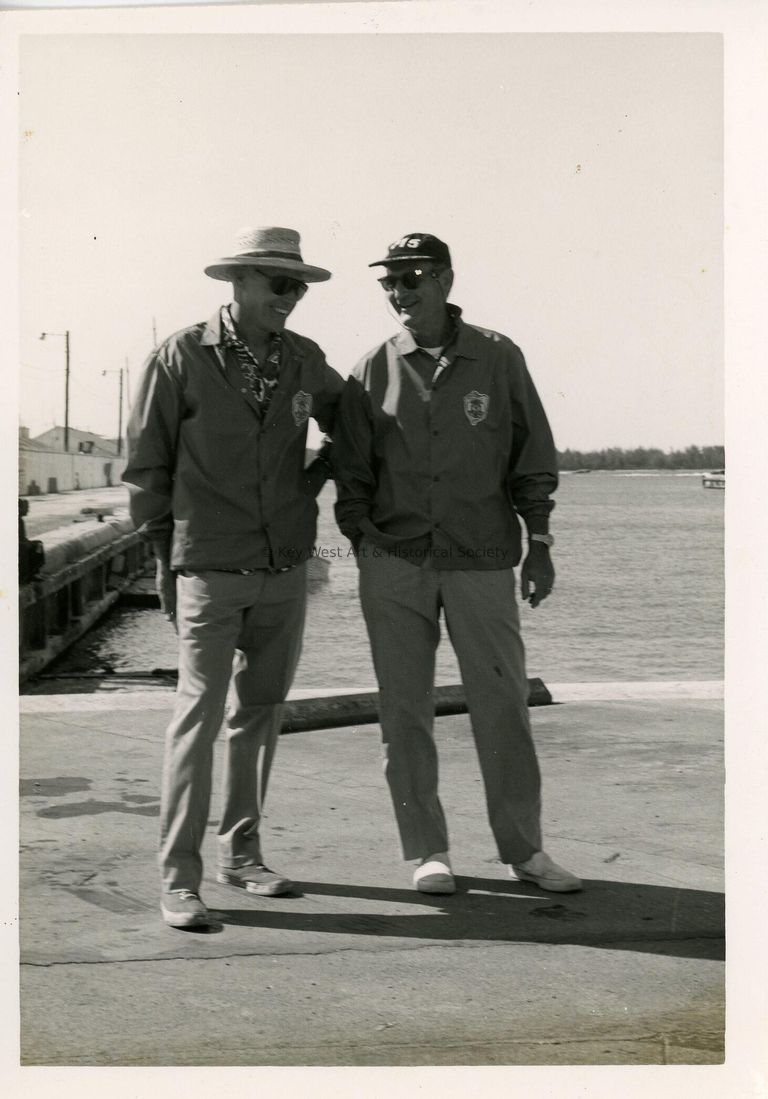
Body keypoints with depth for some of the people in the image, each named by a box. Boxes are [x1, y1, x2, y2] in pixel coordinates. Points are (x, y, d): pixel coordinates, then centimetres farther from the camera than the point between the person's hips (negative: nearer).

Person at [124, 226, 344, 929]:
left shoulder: (305, 361, 5)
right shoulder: (181, 357, -7)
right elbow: (146, 461, -2)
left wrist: (318, 475, 9)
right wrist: (165, 553, -1)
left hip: (285, 571, 5)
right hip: (210, 572, -5)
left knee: (260, 712, 12)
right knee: (200, 713, -8)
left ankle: (241, 854, 25)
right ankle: (179, 878, -1)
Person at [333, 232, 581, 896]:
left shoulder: (498, 357, 3)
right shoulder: (373, 370, 5)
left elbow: (534, 457, 7)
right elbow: (352, 473, 10)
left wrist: (539, 545, 3)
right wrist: (364, 548, 3)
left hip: (482, 561, -1)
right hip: (394, 566, 1)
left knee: (503, 703, 2)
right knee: (405, 710, 4)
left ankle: (524, 847, 15)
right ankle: (427, 850, 16)